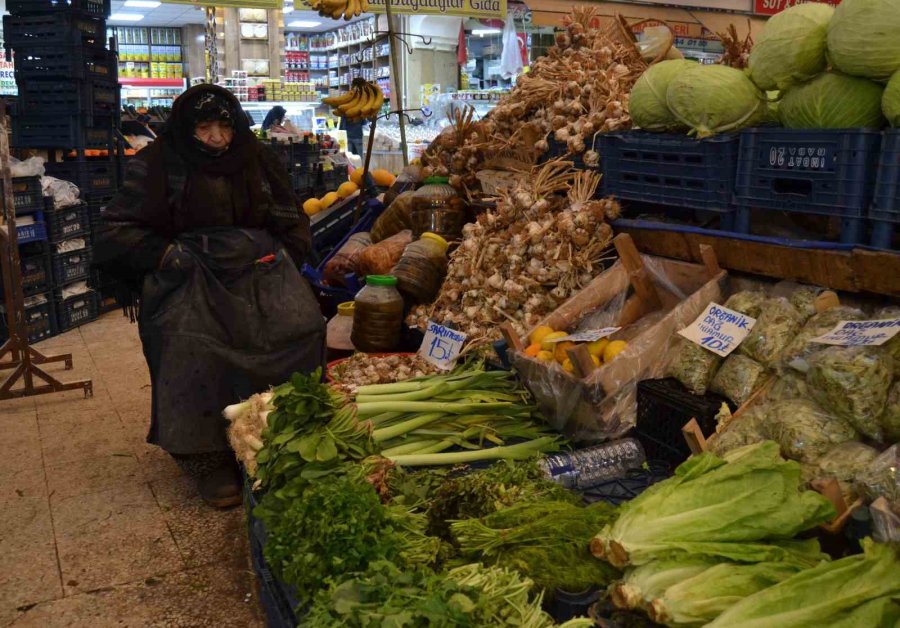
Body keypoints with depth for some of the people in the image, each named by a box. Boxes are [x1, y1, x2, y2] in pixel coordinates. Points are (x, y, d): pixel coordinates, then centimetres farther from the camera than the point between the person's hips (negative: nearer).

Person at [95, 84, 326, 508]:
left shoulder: (256, 160, 12)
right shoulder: (157, 165, 2)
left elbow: (291, 219, 20)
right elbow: (113, 231, 0)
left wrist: (283, 255, 3)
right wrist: (165, 253, -12)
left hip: (258, 265, 3)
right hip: (189, 273, -3)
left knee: (302, 325, -17)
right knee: (192, 347, -26)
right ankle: (208, 459, -11)